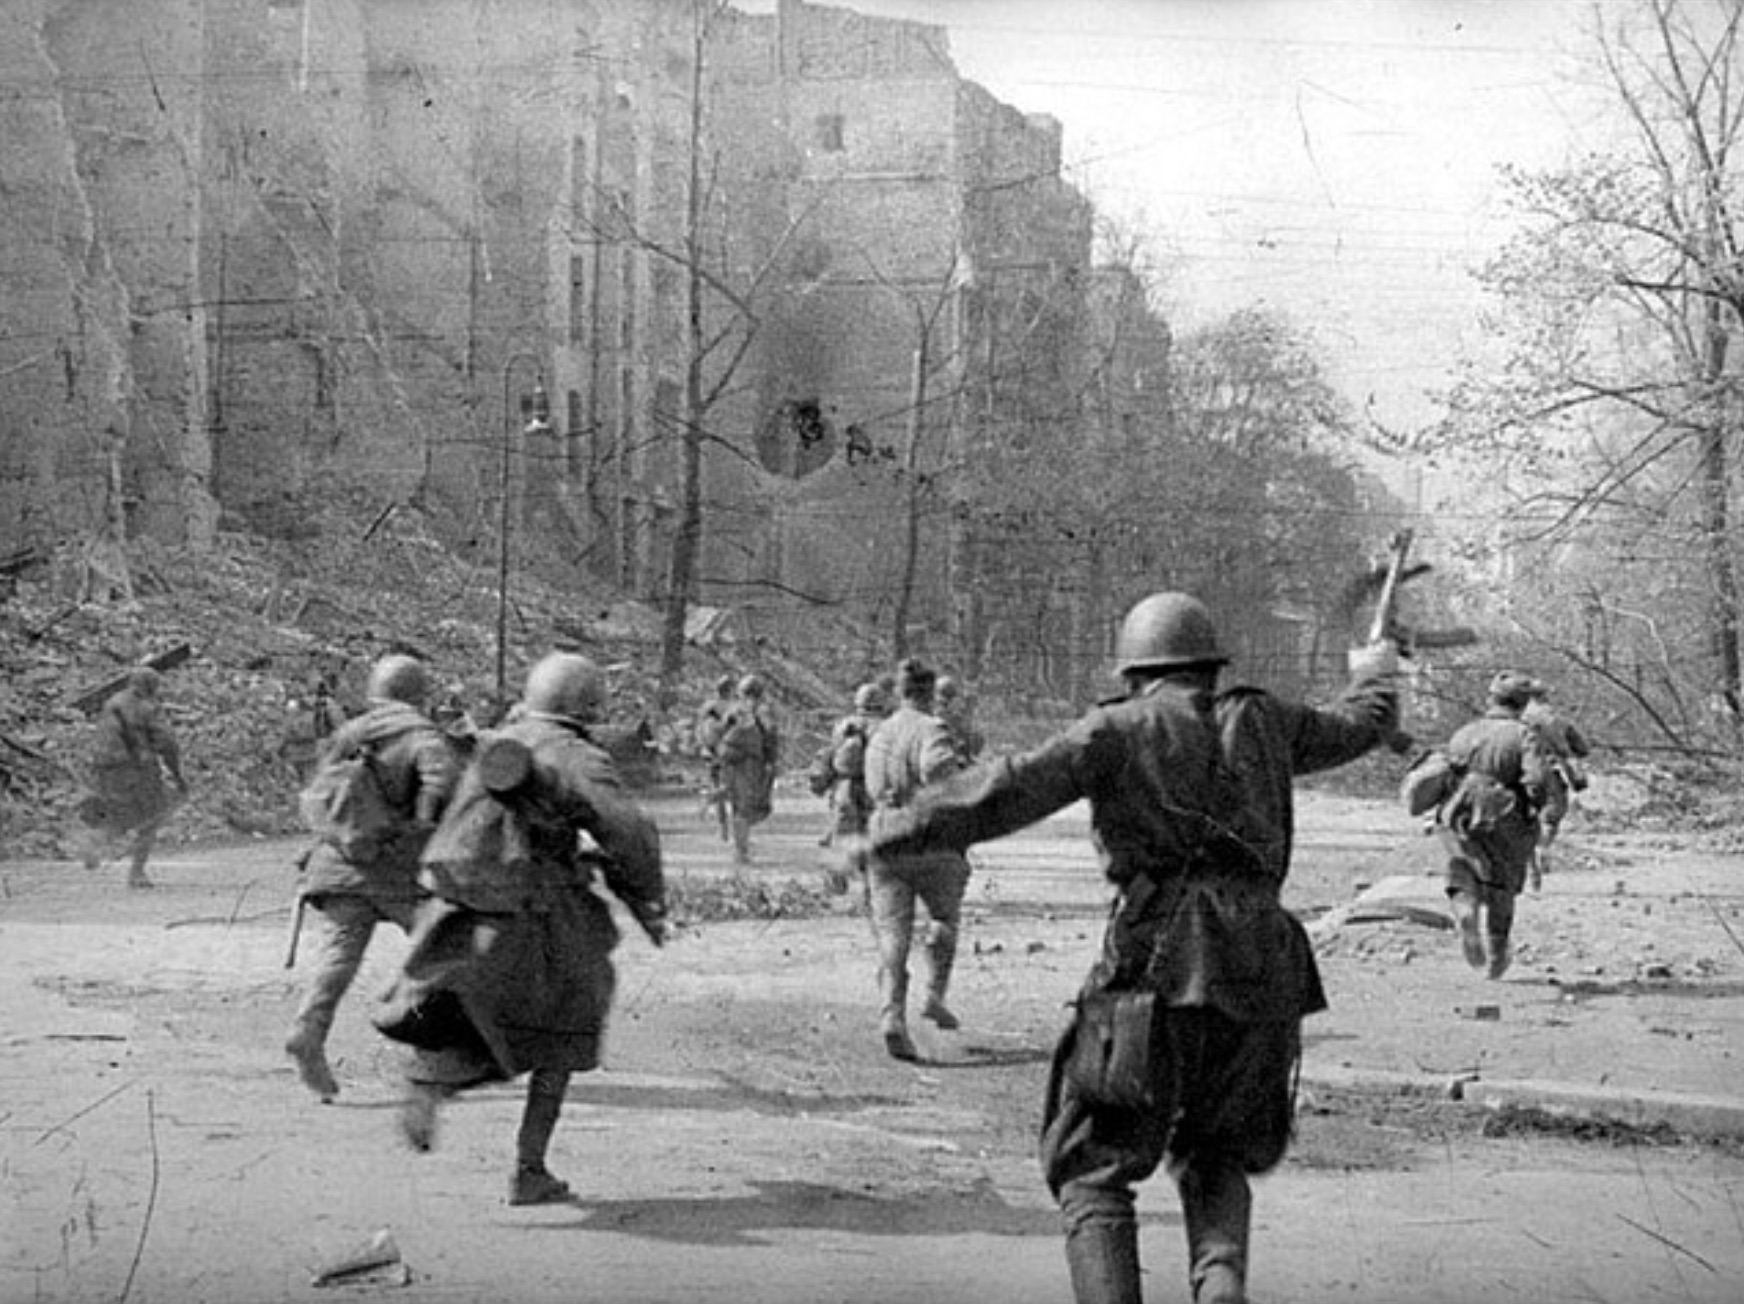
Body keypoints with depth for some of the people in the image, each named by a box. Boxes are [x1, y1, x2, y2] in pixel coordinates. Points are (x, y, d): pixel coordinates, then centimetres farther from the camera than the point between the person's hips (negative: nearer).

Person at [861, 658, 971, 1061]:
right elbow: (935, 768, -25)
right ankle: (935, 995, 9)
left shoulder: (878, 736, 15)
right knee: (944, 918, 19)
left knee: (891, 935, -1)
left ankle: (892, 1017, -15)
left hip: (883, 841, 5)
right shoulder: (930, 729, -6)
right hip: (931, 843, -4)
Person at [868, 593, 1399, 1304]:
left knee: (1093, 1171, 7)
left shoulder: (1120, 729, 4)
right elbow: (1360, 724, 34)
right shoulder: (1259, 721, 16)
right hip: (1259, 978, 4)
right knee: (1214, 1155, 25)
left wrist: (898, 829, 0)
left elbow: (1012, 789, -8)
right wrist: (1375, 673, 56)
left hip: (1159, 968, -4)